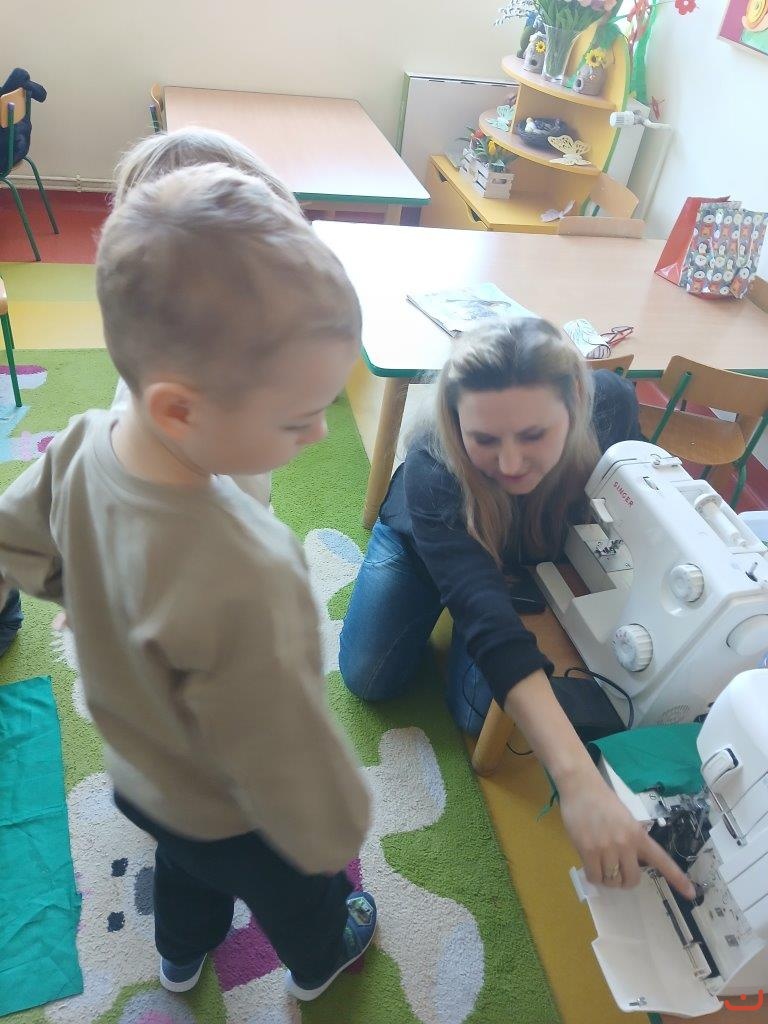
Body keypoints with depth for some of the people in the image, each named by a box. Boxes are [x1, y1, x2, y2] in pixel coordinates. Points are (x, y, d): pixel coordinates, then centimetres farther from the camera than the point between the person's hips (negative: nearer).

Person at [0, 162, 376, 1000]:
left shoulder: (83, 446, -25)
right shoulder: (242, 584, -48)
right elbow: (287, 759, -31)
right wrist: (337, 835, -12)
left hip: (138, 772, 6)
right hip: (237, 820, -5)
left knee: (185, 865, 39)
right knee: (300, 893, 31)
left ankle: (182, 956, 71)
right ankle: (318, 963, 64)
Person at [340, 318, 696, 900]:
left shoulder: (611, 405, -36)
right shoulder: (432, 475, -44)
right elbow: (487, 617, -54)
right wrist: (578, 779, -65)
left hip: (532, 556, 2)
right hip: (422, 541, -1)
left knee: (483, 713, -11)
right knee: (369, 679, -7)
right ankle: (431, 608, 21)